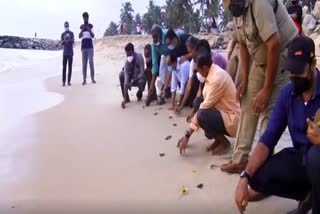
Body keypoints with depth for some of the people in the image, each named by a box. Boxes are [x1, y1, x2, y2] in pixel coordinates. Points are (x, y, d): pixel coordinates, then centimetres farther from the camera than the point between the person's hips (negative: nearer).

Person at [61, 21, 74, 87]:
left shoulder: (71, 33, 8)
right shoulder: (62, 34, 10)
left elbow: (73, 42, -3)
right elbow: (62, 43, 1)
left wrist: (69, 39, -23)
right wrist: (65, 40, -19)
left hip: (70, 52, 0)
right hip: (65, 52, 0)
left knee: (70, 67, 1)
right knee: (64, 67, -5)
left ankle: (69, 81, 4)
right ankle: (63, 81, -6)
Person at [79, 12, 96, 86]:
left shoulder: (90, 26, 5)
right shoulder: (82, 26, 9)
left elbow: (93, 36, -4)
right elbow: (79, 36, -1)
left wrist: (89, 30, -21)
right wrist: (82, 30, -18)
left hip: (90, 46, -1)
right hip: (83, 47, 2)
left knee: (91, 62, -8)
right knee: (84, 63, 1)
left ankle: (92, 78, -5)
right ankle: (84, 79, 0)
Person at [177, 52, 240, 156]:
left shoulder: (217, 78, -25)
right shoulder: (213, 72, 2)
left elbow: (204, 109, -24)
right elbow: (206, 101, 14)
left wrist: (187, 135, -20)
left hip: (232, 118, -10)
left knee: (202, 115, -29)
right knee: (198, 102, 5)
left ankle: (224, 142, -2)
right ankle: (217, 139, 7)